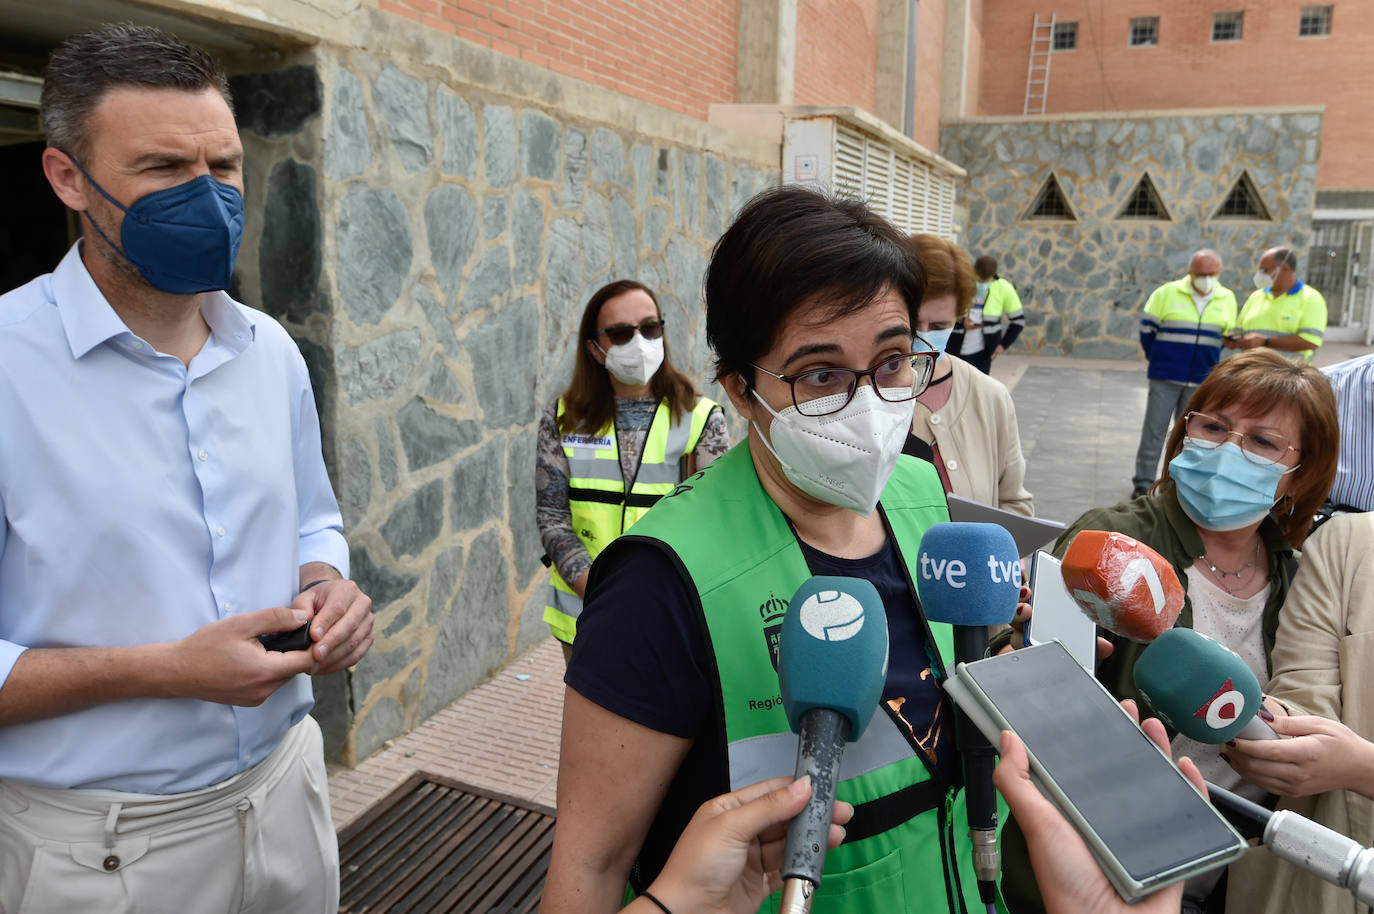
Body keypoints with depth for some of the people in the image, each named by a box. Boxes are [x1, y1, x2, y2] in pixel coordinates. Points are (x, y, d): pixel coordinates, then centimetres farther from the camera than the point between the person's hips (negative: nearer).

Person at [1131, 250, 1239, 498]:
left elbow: (1227, 337, 16)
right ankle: (1143, 484, 6)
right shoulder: (1167, 293, -3)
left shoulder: (1227, 299, 6)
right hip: (1165, 379, -3)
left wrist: (1208, 365, 12)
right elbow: (1147, 329, 2)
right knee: (1154, 431, -2)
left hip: (1201, 382, 3)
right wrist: (1157, 360, 5)